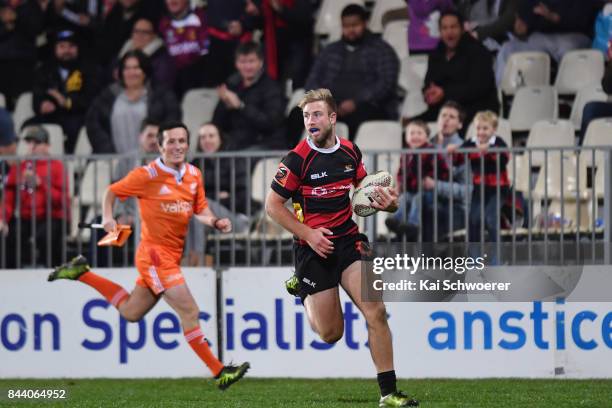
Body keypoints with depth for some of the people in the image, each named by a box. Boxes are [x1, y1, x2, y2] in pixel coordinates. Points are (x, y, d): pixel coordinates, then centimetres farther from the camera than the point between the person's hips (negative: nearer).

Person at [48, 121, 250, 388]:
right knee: (189, 312, -12)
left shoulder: (194, 175, 6)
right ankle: (219, 372, -7)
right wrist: (108, 218, -13)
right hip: (154, 253, -8)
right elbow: (112, 191, 2)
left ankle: (82, 273, 31)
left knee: (130, 312, 19)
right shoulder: (148, 175, -11)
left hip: (172, 255, 8)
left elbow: (200, 210, 14)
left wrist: (215, 222, -6)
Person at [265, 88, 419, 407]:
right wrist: (308, 234, -15)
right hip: (313, 247, -3)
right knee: (331, 334, 2)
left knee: (375, 311, -14)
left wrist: (385, 201, -3)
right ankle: (302, 292, 36)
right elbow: (272, 205, -6)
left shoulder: (350, 152, 1)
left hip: (348, 241, 3)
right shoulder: (297, 158, -12)